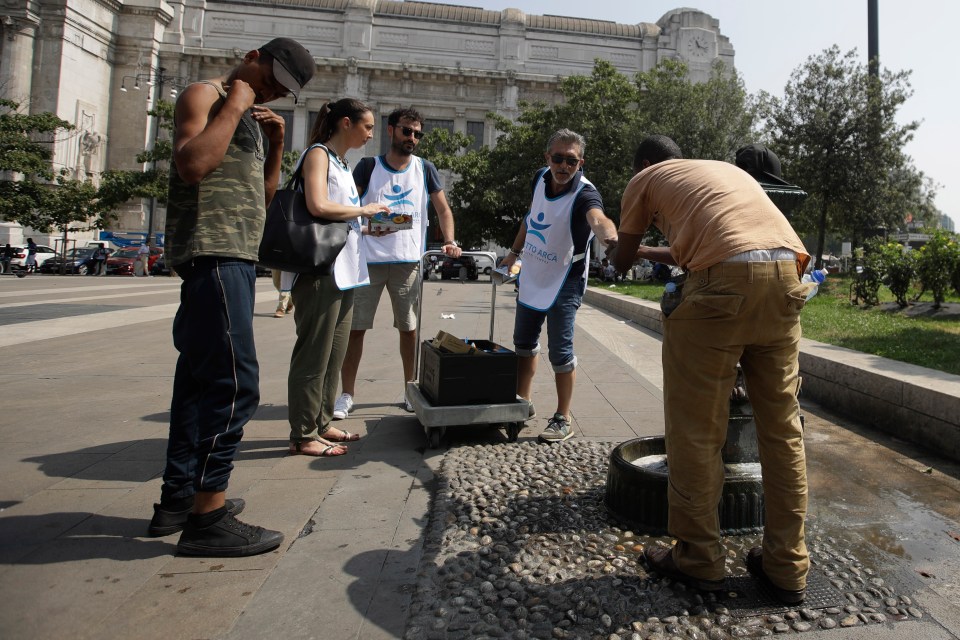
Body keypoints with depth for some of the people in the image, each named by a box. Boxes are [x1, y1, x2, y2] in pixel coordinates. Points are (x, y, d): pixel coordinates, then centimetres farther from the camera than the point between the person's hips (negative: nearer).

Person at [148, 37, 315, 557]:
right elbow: (193, 164, -20)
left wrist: (275, 141, 12)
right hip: (212, 253, -10)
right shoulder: (204, 95, -1)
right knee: (234, 381, -14)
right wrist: (235, 104, -10)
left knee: (200, 377, 10)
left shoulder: (252, 116, 25)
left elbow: (264, 194, 24)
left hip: (235, 258, 10)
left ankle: (177, 499, 19)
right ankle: (208, 515, -8)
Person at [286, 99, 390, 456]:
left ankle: (321, 423, 23)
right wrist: (363, 210, -10)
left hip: (344, 270, 9)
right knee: (314, 354, -4)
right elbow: (317, 206, -21)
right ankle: (303, 436, 4)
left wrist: (366, 228, 10)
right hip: (320, 269, -9)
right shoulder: (318, 154, -5)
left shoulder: (342, 164, 22)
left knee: (334, 353, 12)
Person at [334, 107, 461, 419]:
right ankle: (346, 394, 11)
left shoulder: (425, 169, 8)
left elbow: (443, 210, 8)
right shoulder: (368, 166, 4)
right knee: (355, 327, 0)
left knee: (409, 328, 7)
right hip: (368, 259, -1)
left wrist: (449, 241, -8)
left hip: (408, 261, 1)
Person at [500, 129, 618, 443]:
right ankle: (522, 402, 35)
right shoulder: (540, 178, -6)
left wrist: (609, 234, -73)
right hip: (532, 276, 7)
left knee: (560, 351, -5)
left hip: (564, 282, -7)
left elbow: (597, 217, -50)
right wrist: (514, 252, 17)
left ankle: (562, 420, 12)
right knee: (523, 342, 17)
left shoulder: (584, 193, -26)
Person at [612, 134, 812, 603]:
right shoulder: (726, 168, 35)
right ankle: (787, 567, 24)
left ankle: (698, 559, 16)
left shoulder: (645, 179, 21)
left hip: (725, 282, -6)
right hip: (786, 273, 6)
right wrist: (651, 252, 58)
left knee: (696, 428, 5)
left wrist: (631, 255, 52)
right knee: (781, 427, 13)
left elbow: (622, 261, 29)